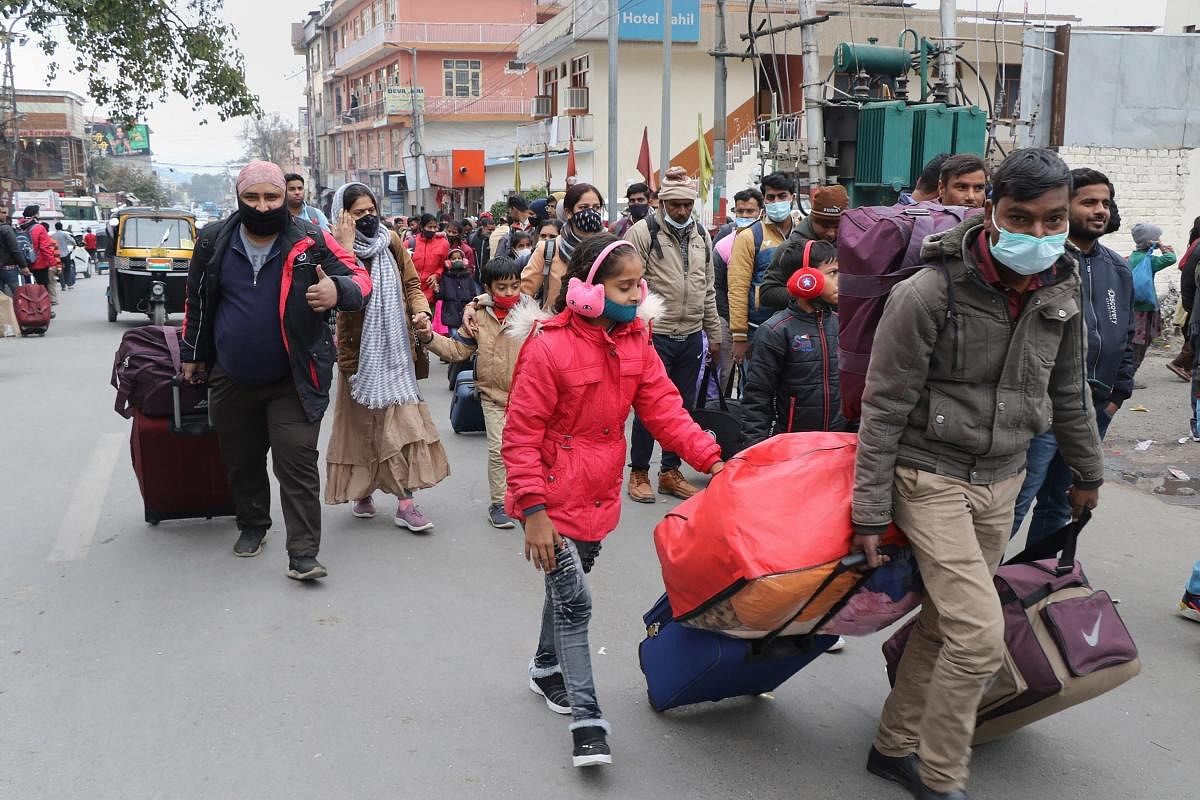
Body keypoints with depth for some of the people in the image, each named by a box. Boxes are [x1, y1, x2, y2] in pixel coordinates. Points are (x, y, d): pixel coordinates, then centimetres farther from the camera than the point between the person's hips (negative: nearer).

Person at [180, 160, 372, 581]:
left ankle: (303, 553, -2)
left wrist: (339, 290, -31)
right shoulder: (214, 241, -1)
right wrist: (192, 353, 17)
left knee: (297, 463, -7)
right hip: (231, 380, 4)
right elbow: (197, 301, 12)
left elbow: (359, 276, -7)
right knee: (242, 460, 18)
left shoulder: (310, 241, -10)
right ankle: (252, 524, 41)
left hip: (291, 381, -3)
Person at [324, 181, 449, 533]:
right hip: (361, 351, -3)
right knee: (366, 422, 3)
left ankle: (404, 501, 0)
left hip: (395, 347, 3)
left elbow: (411, 282, 10)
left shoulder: (391, 241, 4)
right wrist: (346, 246, -27)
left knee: (400, 419, -1)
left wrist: (420, 310, -8)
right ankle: (362, 491, 20)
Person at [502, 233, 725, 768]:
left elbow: (664, 410, -3)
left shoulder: (634, 341, -2)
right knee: (574, 601, -6)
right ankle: (587, 720, 2)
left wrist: (711, 459, -15)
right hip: (552, 499, -7)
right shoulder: (548, 347, -22)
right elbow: (521, 437, -18)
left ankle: (547, 669, 45)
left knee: (568, 588, 22)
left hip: (597, 496, 7)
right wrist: (533, 511, -22)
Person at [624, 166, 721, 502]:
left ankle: (670, 472, 25)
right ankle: (639, 472, 17)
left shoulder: (701, 235, 12)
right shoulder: (643, 232, -8)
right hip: (655, 336, -6)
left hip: (692, 336, 6)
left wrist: (714, 335, 16)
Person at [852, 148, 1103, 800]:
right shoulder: (929, 293, -19)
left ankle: (895, 747, 31)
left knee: (944, 622, 12)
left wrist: (1086, 472, 24)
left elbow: (1068, 393, 15)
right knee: (980, 634, -13)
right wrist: (870, 512, -14)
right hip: (932, 477, -6)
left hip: (1002, 480, 6)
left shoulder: (1060, 293, -1)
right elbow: (884, 407, -15)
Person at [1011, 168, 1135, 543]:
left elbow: (1126, 339, 22)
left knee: (1059, 505, 18)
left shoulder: (1118, 270, 15)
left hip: (1095, 412, 8)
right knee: (1014, 505, -6)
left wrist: (1117, 394, 16)